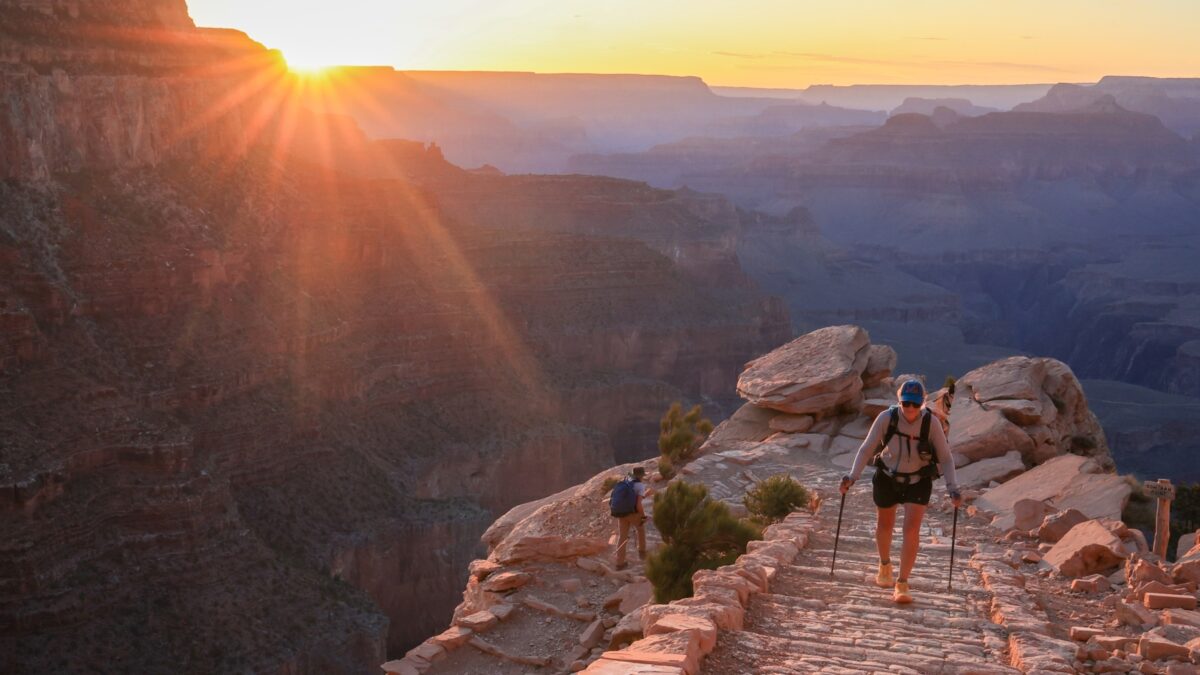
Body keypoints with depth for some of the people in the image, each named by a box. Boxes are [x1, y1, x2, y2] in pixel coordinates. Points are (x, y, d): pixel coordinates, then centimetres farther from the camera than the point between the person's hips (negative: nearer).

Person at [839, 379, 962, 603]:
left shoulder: (931, 424, -22)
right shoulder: (886, 418, -23)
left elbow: (945, 458, -11)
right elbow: (867, 449, -14)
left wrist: (952, 488, -22)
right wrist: (852, 476, -25)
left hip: (918, 482, -1)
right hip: (887, 478, 1)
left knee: (912, 529, -16)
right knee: (885, 525, 20)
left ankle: (902, 584, -8)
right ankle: (885, 565, 49)